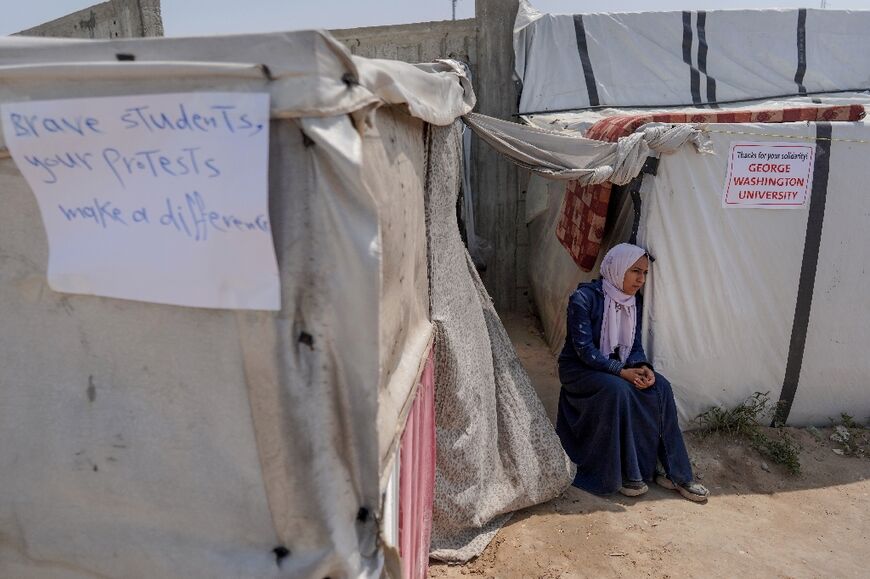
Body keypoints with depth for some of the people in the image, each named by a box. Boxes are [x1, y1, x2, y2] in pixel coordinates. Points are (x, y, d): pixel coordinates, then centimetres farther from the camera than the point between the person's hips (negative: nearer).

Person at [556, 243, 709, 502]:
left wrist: (642, 366, -18)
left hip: (617, 367, 6)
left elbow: (635, 346, 5)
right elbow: (584, 348, -21)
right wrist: (621, 371, -28)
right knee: (617, 389, -34)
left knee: (660, 387, -18)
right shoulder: (584, 298, -17)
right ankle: (624, 472, -20)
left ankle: (673, 472, -11)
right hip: (579, 369, -6)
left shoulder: (635, 301, 4)